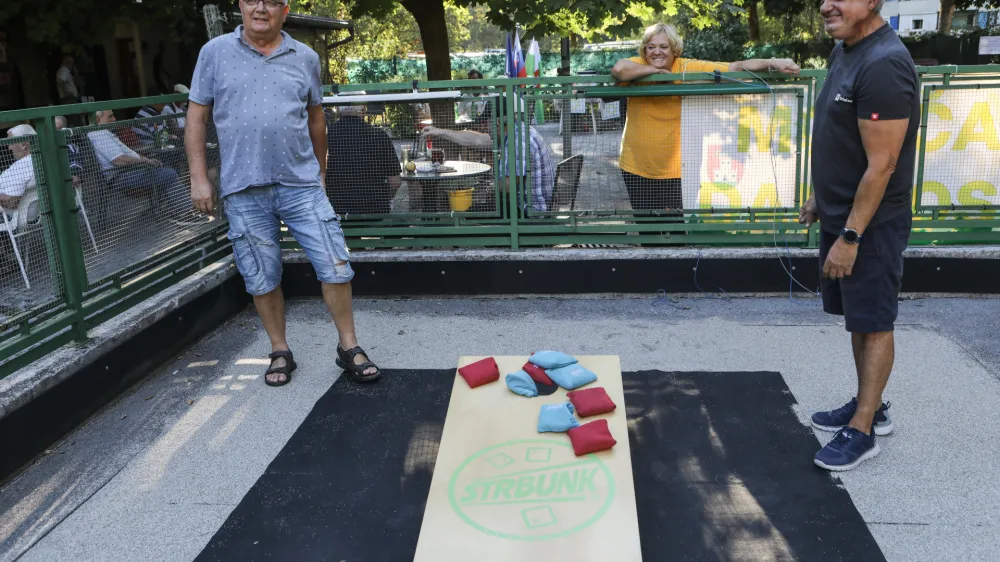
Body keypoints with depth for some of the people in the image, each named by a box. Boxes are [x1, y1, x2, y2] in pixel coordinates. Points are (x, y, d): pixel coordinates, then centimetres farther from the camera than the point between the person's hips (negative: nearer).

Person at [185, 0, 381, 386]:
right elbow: (196, 118, 4)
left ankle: (348, 347, 15)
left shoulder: (305, 58, 7)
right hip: (243, 191, -1)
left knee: (335, 266, -1)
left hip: (301, 185, 1)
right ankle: (280, 352, 26)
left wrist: (320, 169, 21)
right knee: (262, 279, 8)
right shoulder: (215, 53, 3)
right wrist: (199, 178, -1)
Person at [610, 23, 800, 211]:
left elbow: (736, 67, -10)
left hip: (676, 170, -1)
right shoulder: (637, 66, -6)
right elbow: (618, 69, -30)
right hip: (637, 169, 1)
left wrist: (771, 63, -24)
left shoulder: (688, 68, -6)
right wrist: (655, 70, -18)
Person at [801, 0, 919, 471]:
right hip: (841, 214, 9)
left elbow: (881, 165, -23)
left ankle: (862, 431, 13)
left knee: (873, 323, 2)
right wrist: (819, 198, 19)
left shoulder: (883, 64, -22)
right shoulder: (844, 50, 8)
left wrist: (851, 237, -21)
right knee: (857, 317, 18)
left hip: (871, 223, -9)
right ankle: (869, 406, 32)